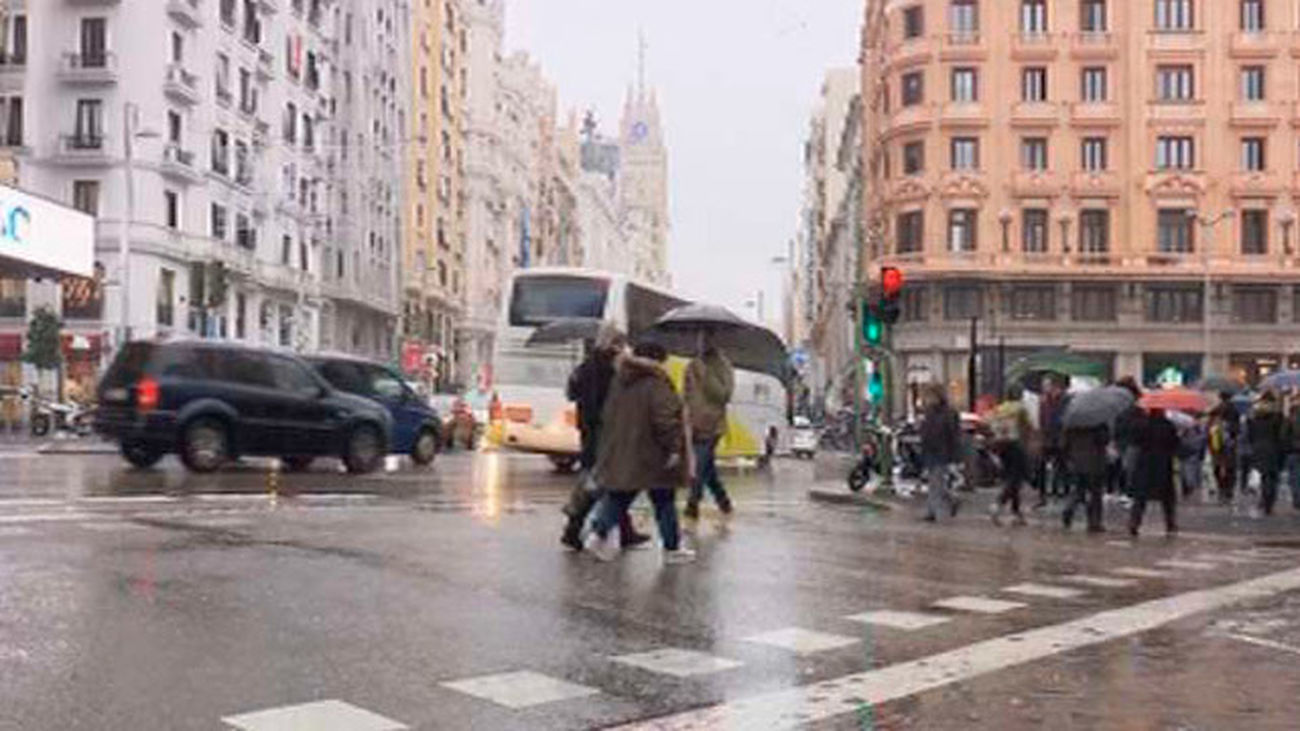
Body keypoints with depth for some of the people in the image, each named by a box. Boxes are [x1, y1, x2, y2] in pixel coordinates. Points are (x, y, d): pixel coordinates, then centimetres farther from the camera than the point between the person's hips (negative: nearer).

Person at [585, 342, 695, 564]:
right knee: (664, 503, 7)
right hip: (653, 456, -6)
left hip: (620, 454, 6)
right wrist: (673, 447, -18)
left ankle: (599, 534, -2)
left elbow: (610, 415, 15)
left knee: (618, 498, 13)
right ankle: (672, 548, 14)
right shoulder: (656, 385, -16)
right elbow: (665, 419, -23)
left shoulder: (619, 382, 8)